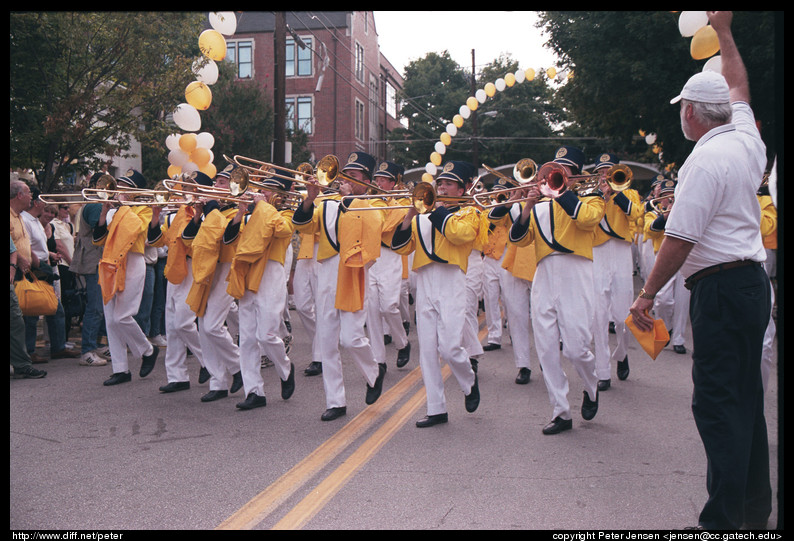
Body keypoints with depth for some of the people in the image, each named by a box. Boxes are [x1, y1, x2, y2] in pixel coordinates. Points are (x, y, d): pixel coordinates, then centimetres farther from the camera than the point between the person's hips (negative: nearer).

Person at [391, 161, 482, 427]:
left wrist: (438, 208, -7)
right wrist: (410, 215, -3)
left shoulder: (468, 212, 8)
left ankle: (470, 382, 20)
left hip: (451, 283, -4)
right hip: (424, 284, 4)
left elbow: (461, 233, -14)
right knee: (427, 350, 3)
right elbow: (400, 246, 8)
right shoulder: (422, 217, 18)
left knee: (450, 347, -11)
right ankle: (436, 409, 12)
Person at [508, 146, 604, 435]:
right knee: (546, 349, 1)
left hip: (575, 276, -4)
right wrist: (527, 208, -5)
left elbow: (588, 218, -14)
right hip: (544, 278, 4)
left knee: (575, 348, -10)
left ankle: (591, 388, 23)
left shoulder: (590, 199, 10)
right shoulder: (540, 207, 19)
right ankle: (561, 413, 12)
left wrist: (558, 192, -10)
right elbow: (518, 238, 8)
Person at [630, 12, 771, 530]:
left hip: (721, 288, -9)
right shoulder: (747, 141, 9)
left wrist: (648, 293, -10)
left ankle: (724, 520, -4)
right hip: (753, 279, 9)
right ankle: (756, 507, 25)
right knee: (746, 396, 15)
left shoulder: (706, 160, -15)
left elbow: (679, 239, -18)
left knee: (717, 402, -7)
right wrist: (724, 32, 39)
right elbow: (739, 86, 30)